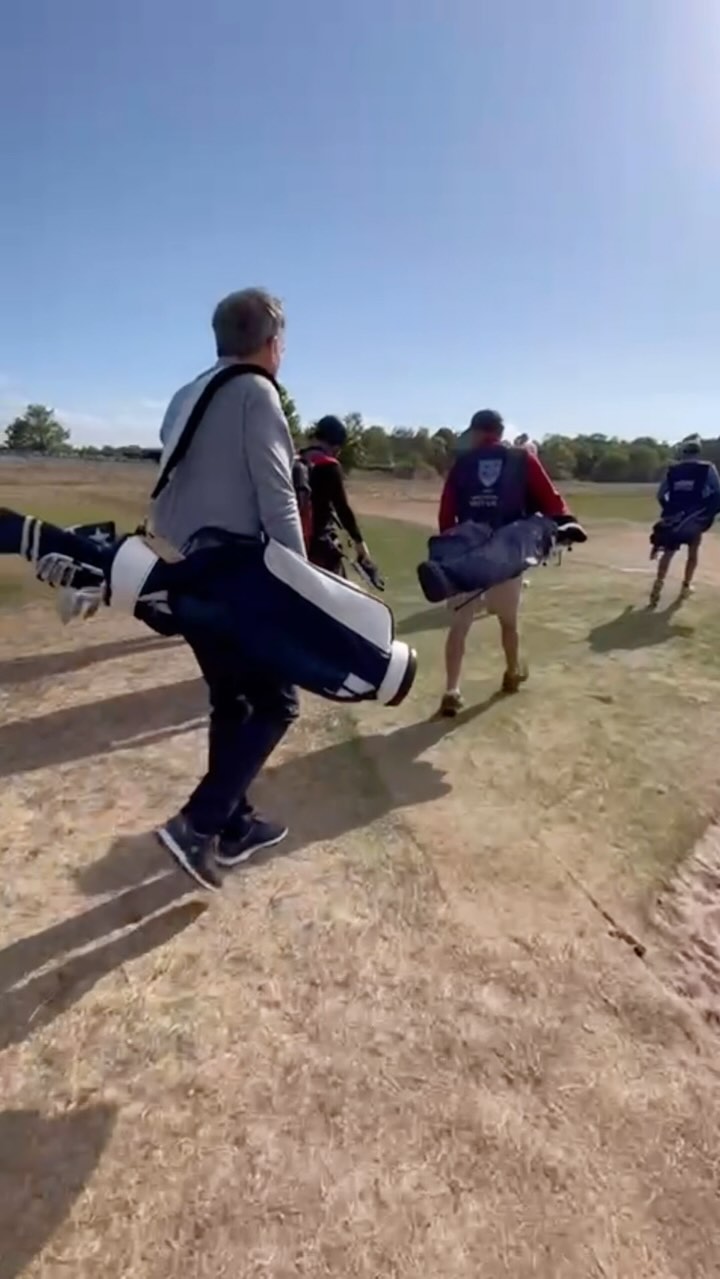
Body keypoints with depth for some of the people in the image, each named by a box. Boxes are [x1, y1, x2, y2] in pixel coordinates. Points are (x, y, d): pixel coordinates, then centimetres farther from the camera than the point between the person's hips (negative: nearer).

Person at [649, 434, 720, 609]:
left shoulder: (672, 470, 5)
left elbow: (661, 495, 8)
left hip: (674, 518, 2)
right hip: (695, 518, -1)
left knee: (668, 552, 8)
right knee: (693, 551, 18)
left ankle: (658, 584, -8)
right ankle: (686, 586, 21)